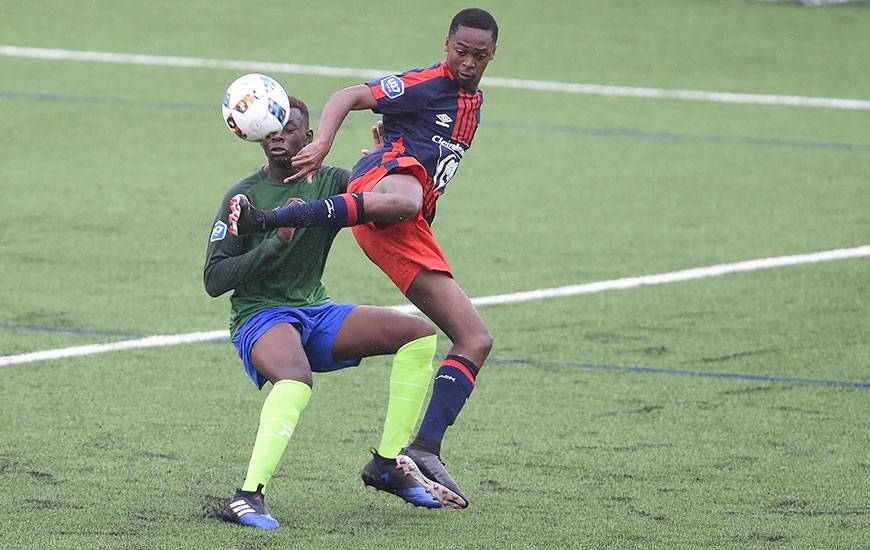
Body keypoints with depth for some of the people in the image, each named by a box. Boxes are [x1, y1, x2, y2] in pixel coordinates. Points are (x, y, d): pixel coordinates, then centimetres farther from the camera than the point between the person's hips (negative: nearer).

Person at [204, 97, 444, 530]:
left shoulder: (330, 182, 4)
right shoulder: (244, 196, -6)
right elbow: (213, 280, -11)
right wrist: (277, 242, -21)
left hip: (316, 313, 6)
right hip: (259, 317, -6)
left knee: (419, 333, -7)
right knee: (296, 379, -38)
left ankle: (387, 464, -2)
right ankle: (249, 496, -46)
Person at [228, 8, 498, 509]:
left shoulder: (474, 102, 28)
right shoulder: (425, 86, 3)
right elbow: (349, 98, -9)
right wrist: (323, 144, -24)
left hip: (408, 237, 8)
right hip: (382, 176, -8)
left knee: (476, 340, 1)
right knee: (402, 200, -48)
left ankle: (425, 452, -6)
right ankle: (265, 219, -50)